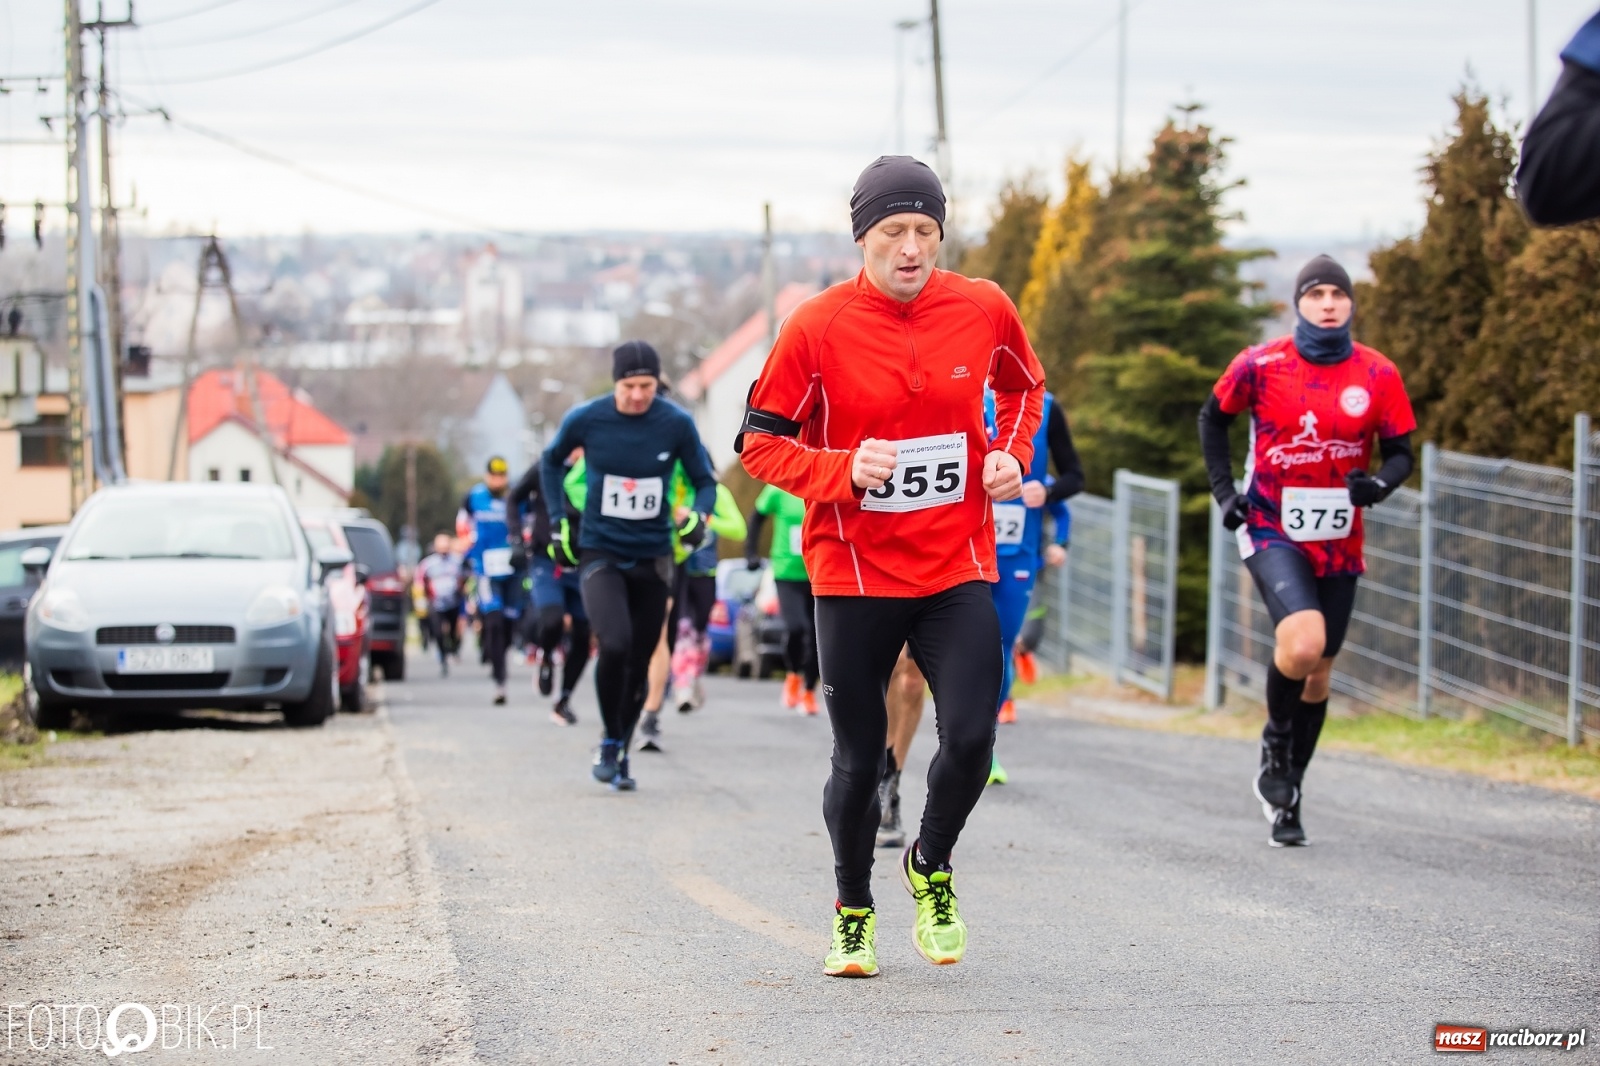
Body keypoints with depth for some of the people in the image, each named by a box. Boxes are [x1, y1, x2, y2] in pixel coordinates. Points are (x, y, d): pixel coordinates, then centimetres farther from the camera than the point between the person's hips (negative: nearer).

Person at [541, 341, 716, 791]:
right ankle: (609, 742, -1)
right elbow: (551, 461, 12)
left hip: (652, 559, 2)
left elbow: (705, 481, 4)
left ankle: (622, 753, 27)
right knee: (615, 645, -23)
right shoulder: (585, 419, -8)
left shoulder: (677, 424, -8)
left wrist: (698, 515, -16)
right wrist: (558, 521, 7)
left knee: (639, 664, 8)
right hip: (599, 553, -2)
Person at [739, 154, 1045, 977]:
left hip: (957, 569, 2)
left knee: (970, 738, -13)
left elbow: (1024, 386, 20)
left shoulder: (983, 310, -2)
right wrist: (842, 473, -20)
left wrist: (1011, 454, 2)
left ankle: (930, 866, 18)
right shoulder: (817, 328, -10)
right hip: (854, 575, -1)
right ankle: (853, 913, 29)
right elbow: (760, 443, -4)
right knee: (858, 760, 5)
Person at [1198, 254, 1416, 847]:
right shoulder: (1259, 366, -7)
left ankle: (1285, 797, 27)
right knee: (1302, 640, -27)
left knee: (1318, 672, 10)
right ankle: (1275, 745, 1)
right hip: (1272, 531, -3)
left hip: (1338, 542, 3)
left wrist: (1379, 484, -17)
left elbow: (1400, 452, 5)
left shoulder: (1378, 376, -3)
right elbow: (1214, 418, 11)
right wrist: (1223, 490, 3)